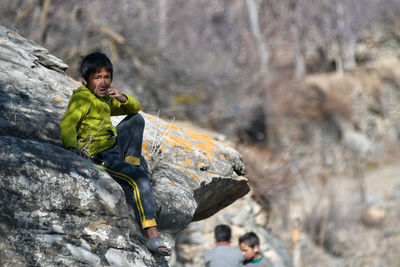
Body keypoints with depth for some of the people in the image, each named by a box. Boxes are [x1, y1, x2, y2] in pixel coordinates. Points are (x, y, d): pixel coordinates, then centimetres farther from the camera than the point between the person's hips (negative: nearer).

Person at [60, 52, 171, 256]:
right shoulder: (82, 98, -11)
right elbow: (67, 124, -25)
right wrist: (72, 147, -44)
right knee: (139, 179, -27)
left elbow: (135, 107, 20)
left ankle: (132, 163, 7)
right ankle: (150, 232, -28)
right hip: (99, 156, -10)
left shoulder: (105, 99, 15)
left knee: (137, 119, 21)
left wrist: (122, 98, -3)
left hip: (115, 147, 10)